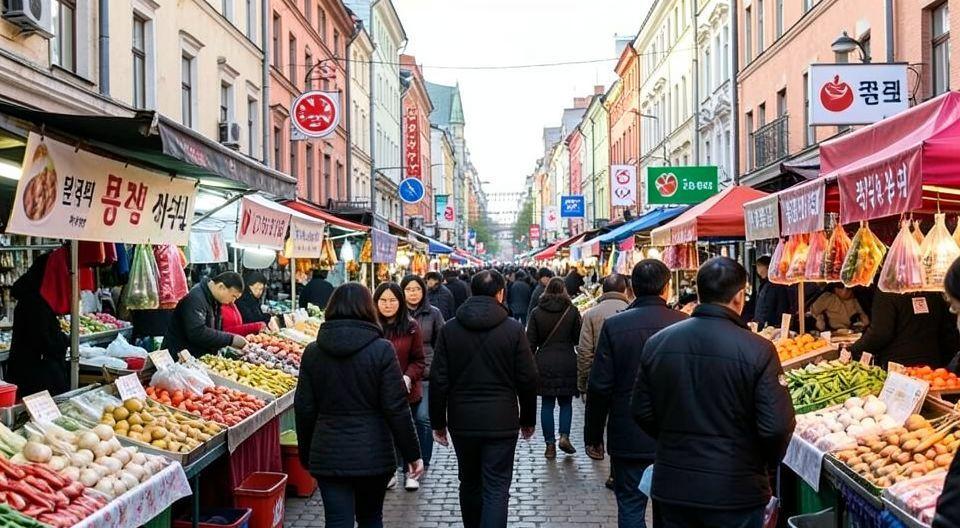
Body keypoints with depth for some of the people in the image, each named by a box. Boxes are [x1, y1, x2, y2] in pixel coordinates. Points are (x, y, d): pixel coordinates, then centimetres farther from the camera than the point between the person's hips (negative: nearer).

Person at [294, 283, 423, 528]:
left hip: (328, 455, 1)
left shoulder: (313, 351, 0)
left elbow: (304, 408, 3)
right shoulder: (381, 349, -8)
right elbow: (397, 408, -10)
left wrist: (306, 455, 15)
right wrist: (412, 454, -2)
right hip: (372, 453, -1)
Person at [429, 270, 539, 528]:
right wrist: (528, 419, 9)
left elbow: (438, 380, -2)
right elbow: (528, 380, -4)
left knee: (469, 484, 19)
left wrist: (438, 422, 8)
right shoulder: (513, 329, -7)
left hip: (462, 421, 3)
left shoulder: (449, 328, -1)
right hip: (501, 422, -2)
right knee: (496, 490, 0)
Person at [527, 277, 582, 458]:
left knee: (547, 405, 7)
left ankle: (550, 444, 8)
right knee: (566, 403, 13)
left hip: (544, 364, 0)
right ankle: (564, 436, -2)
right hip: (567, 363, 0)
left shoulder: (537, 312, -1)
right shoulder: (572, 311, -3)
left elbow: (531, 341, 0)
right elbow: (578, 338, 1)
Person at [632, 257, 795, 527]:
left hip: (671, 487, 3)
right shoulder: (758, 350, -16)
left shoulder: (656, 343, -4)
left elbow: (642, 412, 2)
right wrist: (767, 465, 5)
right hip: (735, 493, -3)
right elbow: (777, 426, -15)